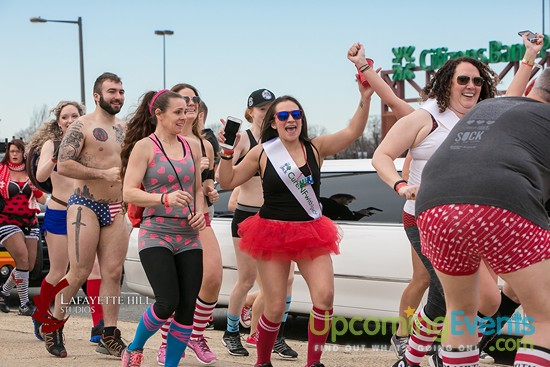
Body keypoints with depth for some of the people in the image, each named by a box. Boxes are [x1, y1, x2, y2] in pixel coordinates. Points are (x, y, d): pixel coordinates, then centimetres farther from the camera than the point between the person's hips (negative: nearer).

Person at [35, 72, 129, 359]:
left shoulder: (124, 129, 14)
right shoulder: (82, 126, -7)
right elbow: (63, 165, -17)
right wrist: (104, 174, -18)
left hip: (115, 209, 6)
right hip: (85, 206, -6)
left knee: (113, 272, 2)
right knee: (80, 273, -7)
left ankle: (109, 337, 7)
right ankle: (53, 326, 12)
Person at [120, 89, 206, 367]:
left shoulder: (192, 146, 12)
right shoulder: (144, 147, -4)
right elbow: (129, 192, -11)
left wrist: (200, 213, 3)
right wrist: (164, 199, -24)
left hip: (189, 237, 5)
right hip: (156, 234, -5)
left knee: (187, 308, 0)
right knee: (168, 303, -15)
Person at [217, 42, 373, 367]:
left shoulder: (316, 148, 1)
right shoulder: (263, 153, 0)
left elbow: (354, 131, -13)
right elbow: (227, 182, 4)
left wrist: (366, 92, -25)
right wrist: (227, 151, -12)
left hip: (312, 232, 1)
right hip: (272, 232, -1)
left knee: (325, 295, -18)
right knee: (275, 308, -2)